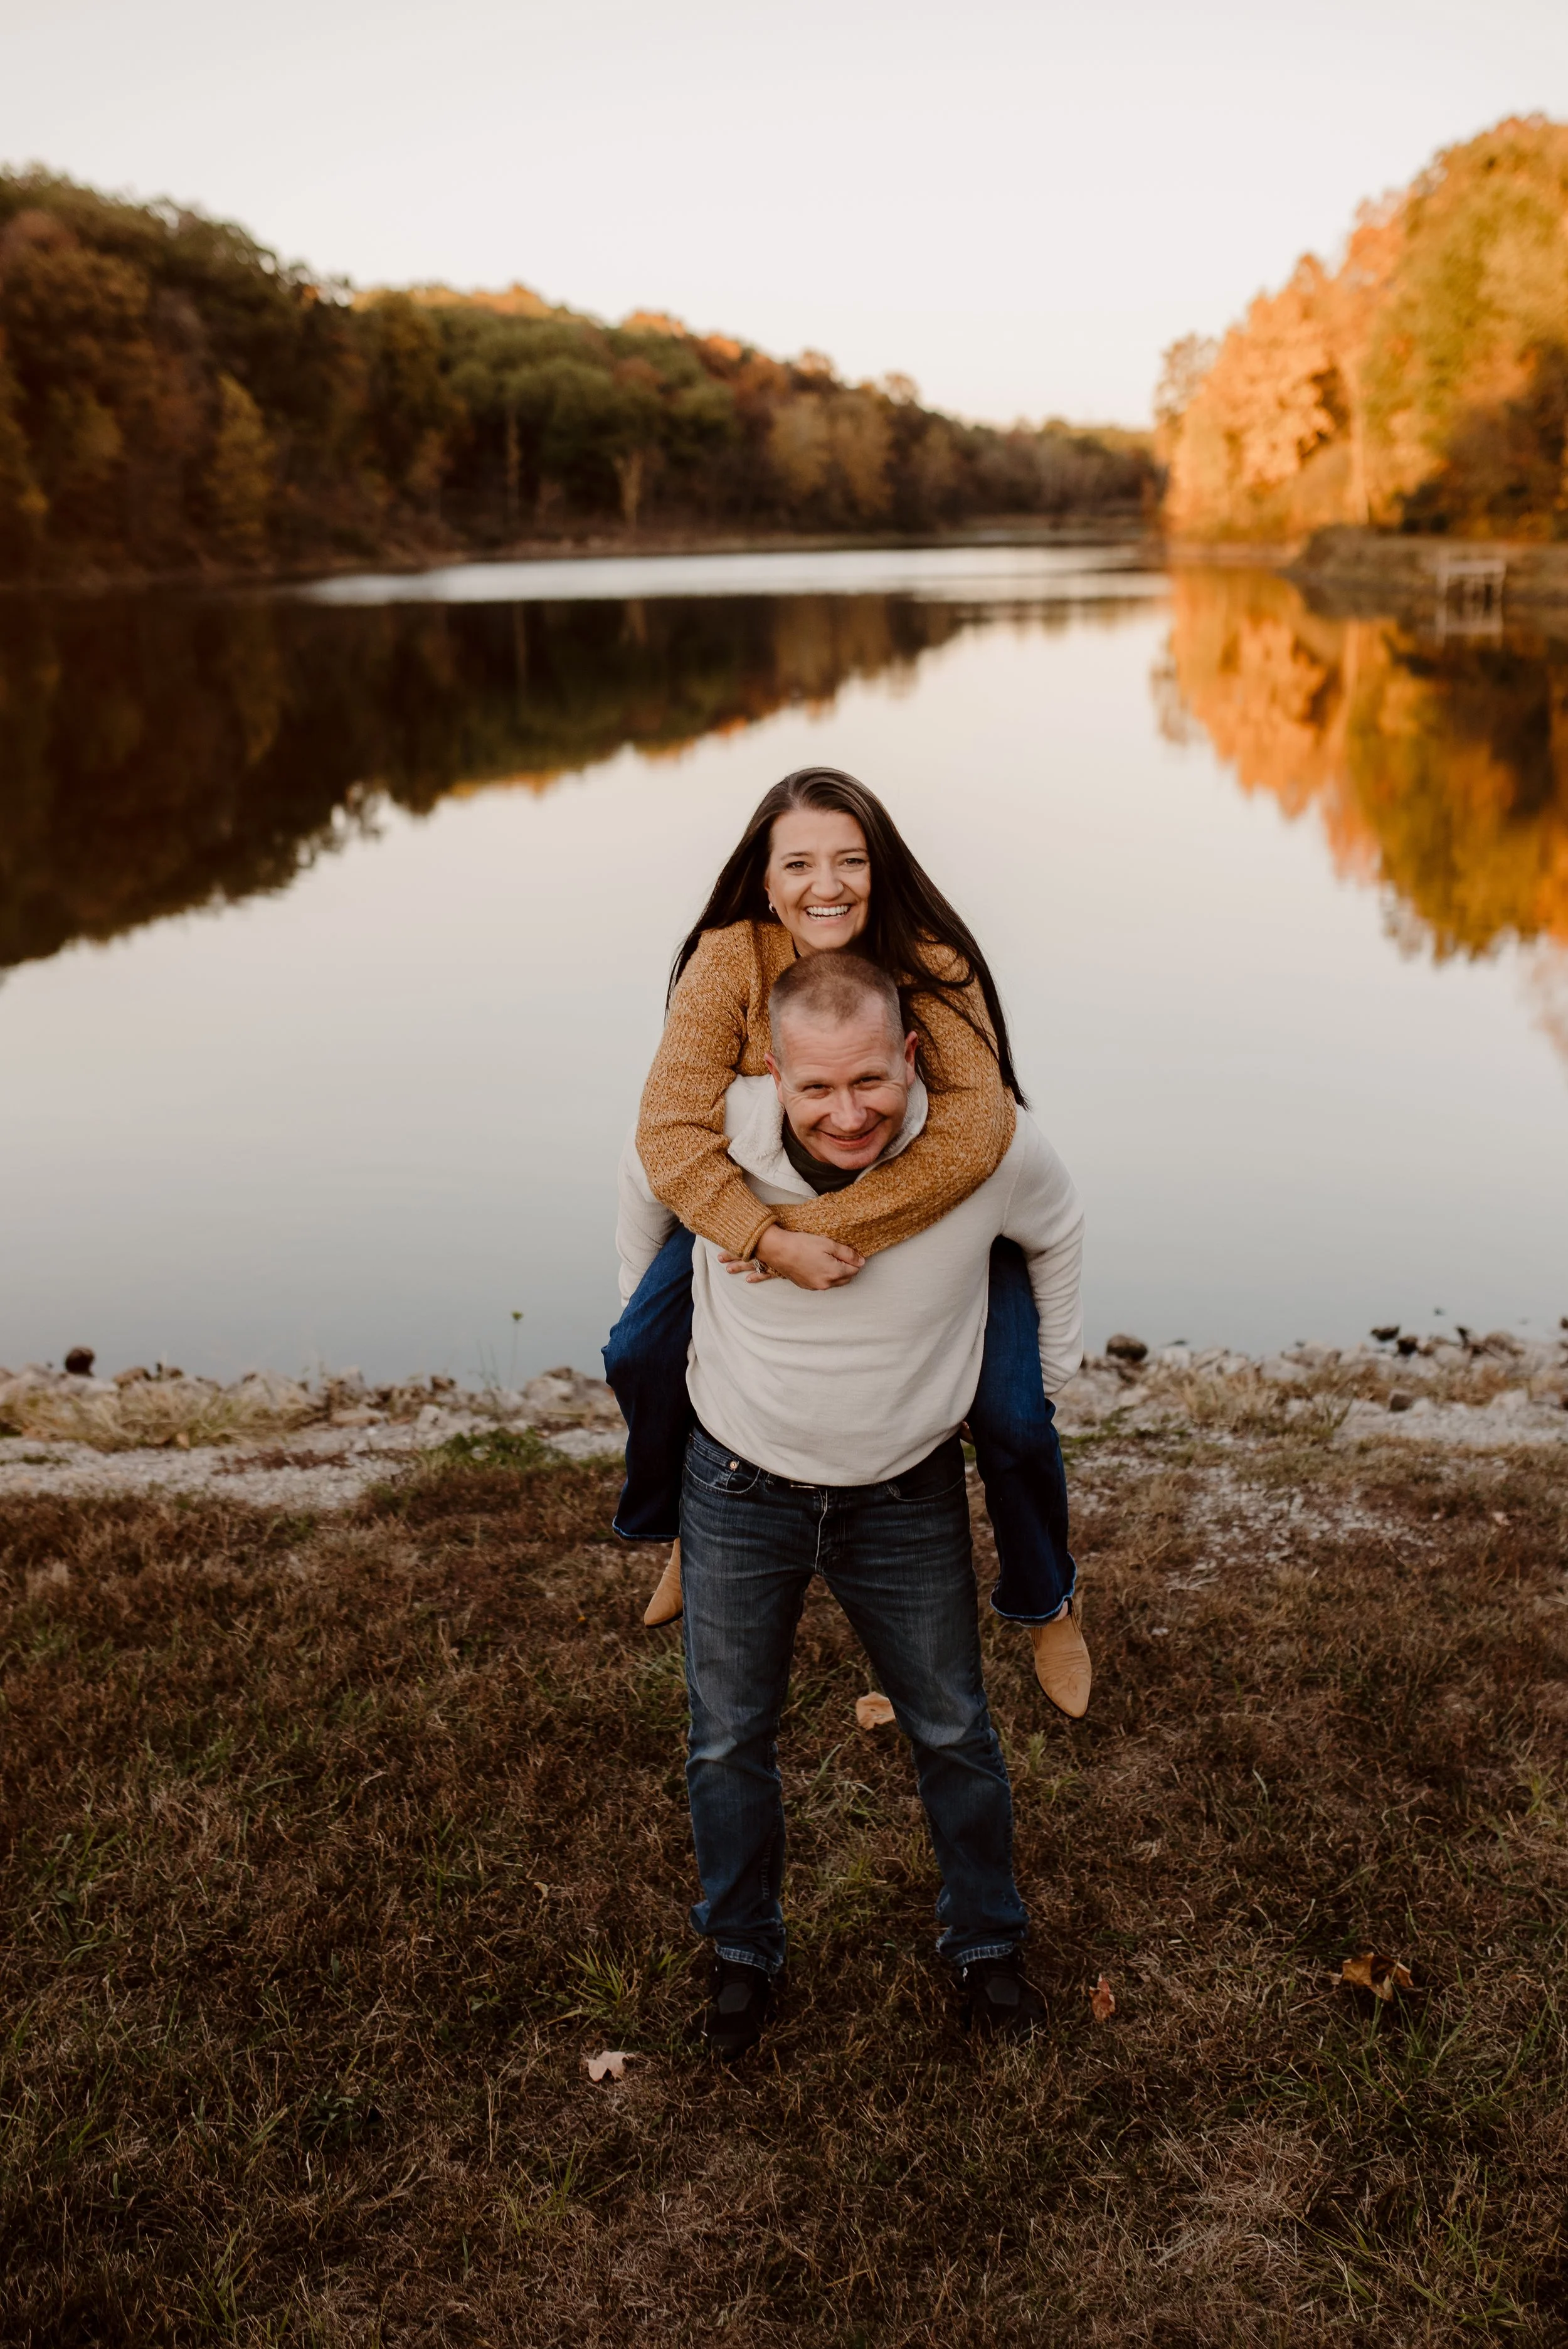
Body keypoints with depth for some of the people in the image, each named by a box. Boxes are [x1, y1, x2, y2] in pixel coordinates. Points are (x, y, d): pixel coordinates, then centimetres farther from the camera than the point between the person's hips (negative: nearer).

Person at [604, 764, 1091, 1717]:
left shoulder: (932, 964, -29)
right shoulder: (730, 961, -25)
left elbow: (973, 1129, -41)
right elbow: (672, 1130, -31)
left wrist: (833, 1225, -43)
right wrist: (772, 1241, -44)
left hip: (942, 1212, -2)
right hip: (769, 1204, 2)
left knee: (1011, 1415, -12)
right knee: (642, 1356, -6)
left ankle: (1046, 1599, 21)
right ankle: (690, 1528, 26)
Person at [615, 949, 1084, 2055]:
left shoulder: (986, 1147, -24)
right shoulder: (710, 1137, -25)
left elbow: (1056, 1225, 1)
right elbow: (644, 1181, 2)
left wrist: (1050, 1374, 8)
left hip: (910, 1497, 0)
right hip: (740, 1489, 0)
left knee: (954, 1731, 17)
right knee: (729, 1742, 14)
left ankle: (986, 1940, 43)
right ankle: (744, 1951, 40)